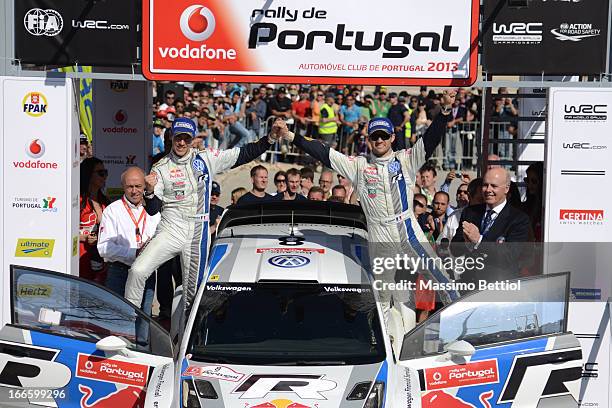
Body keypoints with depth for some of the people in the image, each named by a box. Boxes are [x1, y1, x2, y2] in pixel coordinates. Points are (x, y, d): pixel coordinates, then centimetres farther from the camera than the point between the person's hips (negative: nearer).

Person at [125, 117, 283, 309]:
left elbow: (244, 154, 5)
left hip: (198, 235, 1)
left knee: (193, 289, 7)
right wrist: (150, 191, -23)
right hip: (170, 231, -1)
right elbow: (153, 210, -2)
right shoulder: (161, 168, 2)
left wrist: (270, 138, -5)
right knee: (138, 270, -17)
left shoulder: (206, 159, 5)